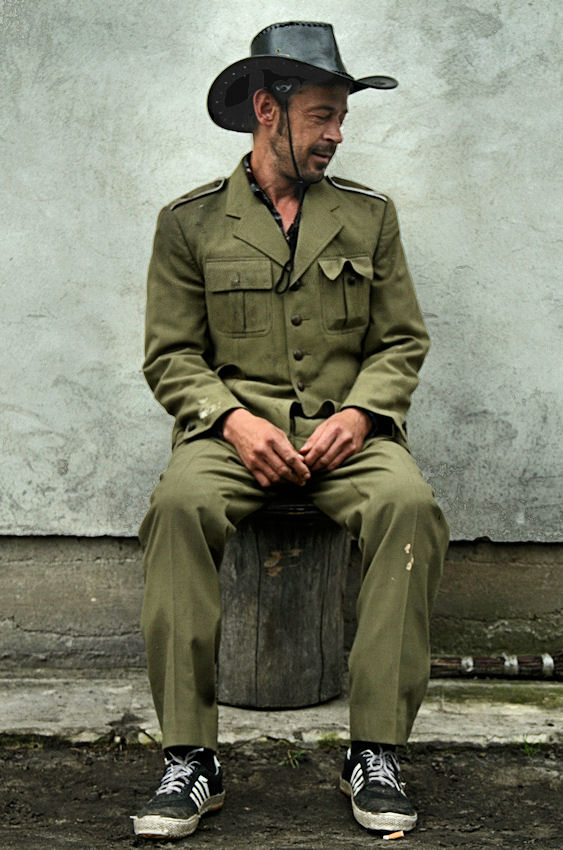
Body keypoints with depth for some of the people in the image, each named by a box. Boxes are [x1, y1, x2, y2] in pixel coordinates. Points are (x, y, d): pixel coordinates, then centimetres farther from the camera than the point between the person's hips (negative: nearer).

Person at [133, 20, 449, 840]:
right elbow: (171, 355, 5)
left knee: (411, 504, -32)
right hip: (233, 425, -1)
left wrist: (359, 412, -9)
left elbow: (401, 342, 11)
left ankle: (377, 751, -22)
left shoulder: (370, 215, 14)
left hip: (347, 426, 1)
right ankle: (190, 758, -25)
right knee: (178, 504, -34)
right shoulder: (190, 221, 9)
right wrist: (232, 418, -14)